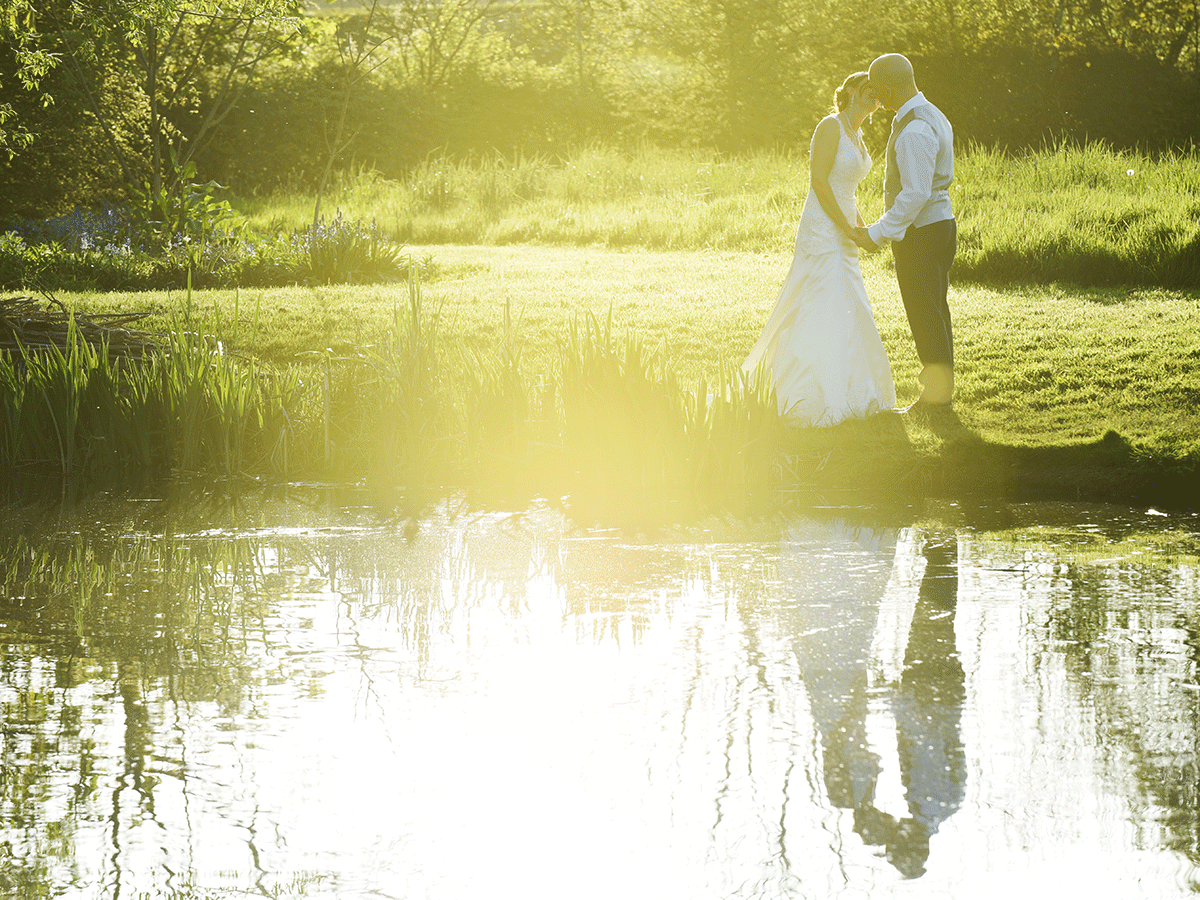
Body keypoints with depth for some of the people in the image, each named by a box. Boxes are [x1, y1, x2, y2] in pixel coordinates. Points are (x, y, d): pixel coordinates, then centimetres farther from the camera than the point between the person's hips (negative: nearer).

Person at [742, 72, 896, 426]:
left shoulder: (856, 134, 15)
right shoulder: (831, 126, -12)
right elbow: (819, 181, -18)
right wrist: (848, 228, -17)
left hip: (843, 237, 10)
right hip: (822, 233, -10)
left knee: (850, 314, 11)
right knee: (820, 317, -9)